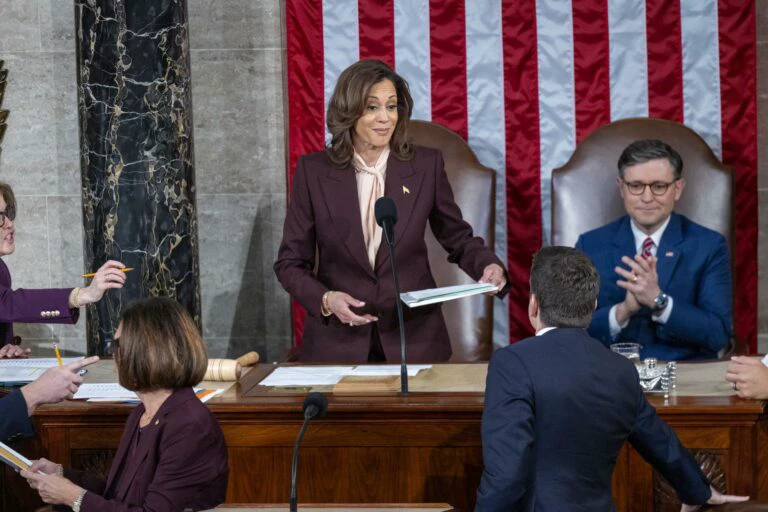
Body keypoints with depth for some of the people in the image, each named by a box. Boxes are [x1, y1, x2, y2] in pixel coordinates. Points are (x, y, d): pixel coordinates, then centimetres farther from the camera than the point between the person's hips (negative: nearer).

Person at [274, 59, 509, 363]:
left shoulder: (426, 166, -1)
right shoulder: (313, 171, -3)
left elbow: (459, 239, 9)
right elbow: (290, 262, 1)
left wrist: (489, 266, -11)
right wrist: (326, 300, -17)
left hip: (414, 339, 1)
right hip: (338, 343, -1)